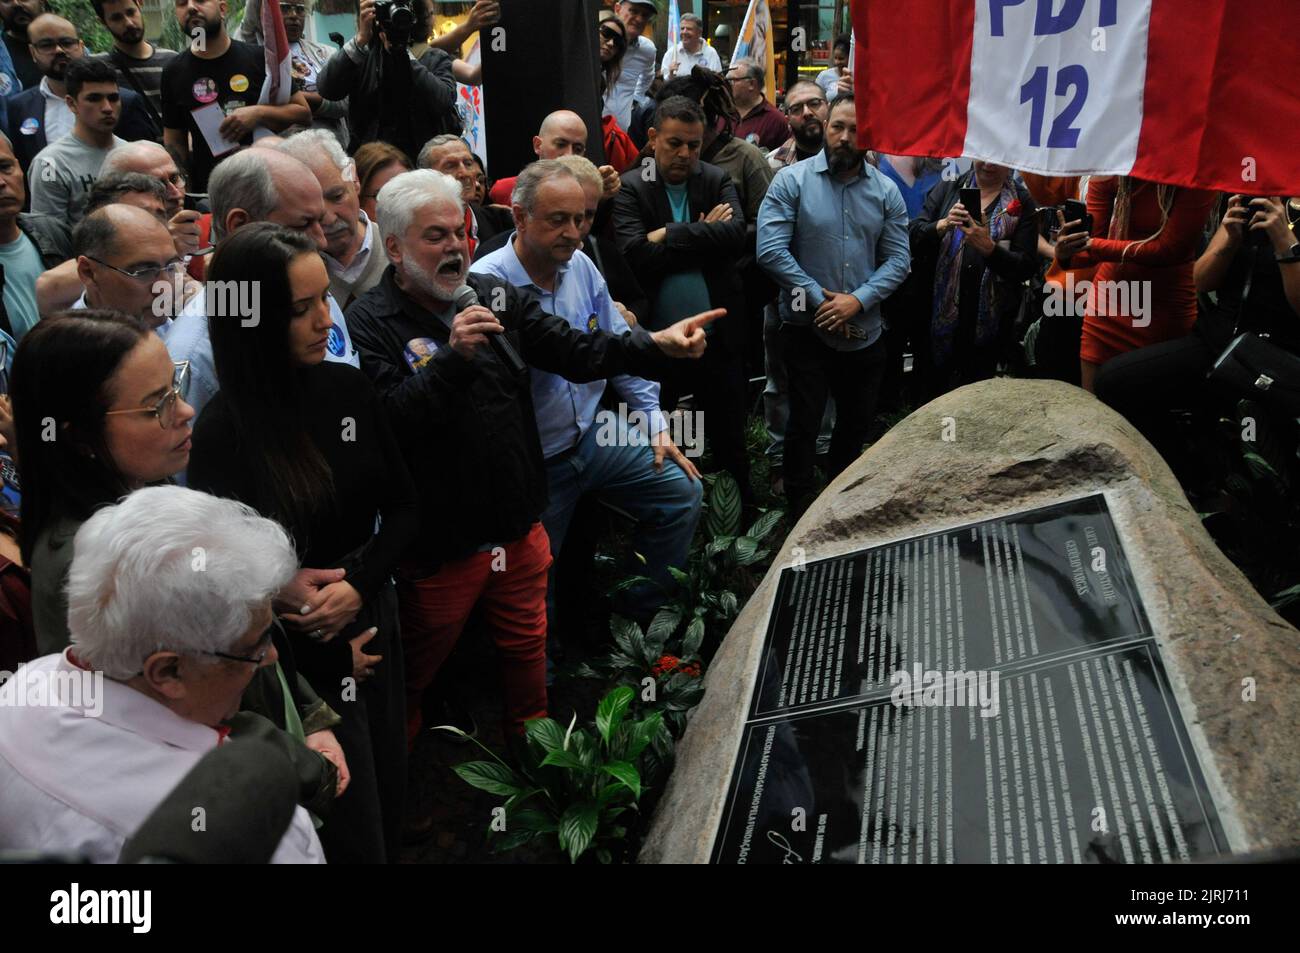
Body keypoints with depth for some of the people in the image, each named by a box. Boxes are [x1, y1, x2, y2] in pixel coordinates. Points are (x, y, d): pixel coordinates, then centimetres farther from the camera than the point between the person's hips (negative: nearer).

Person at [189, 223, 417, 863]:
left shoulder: (347, 387, -5)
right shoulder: (223, 432, -19)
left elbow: (403, 509, 3)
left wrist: (358, 584, -15)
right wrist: (333, 651, -8)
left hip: (374, 622, 5)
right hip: (300, 659, -5)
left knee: (391, 804, 21)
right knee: (352, 838, 11)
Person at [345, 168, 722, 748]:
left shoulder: (494, 296, 3)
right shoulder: (368, 322, -15)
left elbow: (575, 351, -1)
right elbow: (385, 422, -27)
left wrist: (657, 345, -14)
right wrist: (452, 357, -34)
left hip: (519, 526, 5)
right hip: (438, 543, -5)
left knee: (527, 644, 23)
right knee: (416, 666, 16)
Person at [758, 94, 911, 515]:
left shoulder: (886, 192, 2)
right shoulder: (792, 180, -8)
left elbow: (898, 259, 0)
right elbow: (771, 249, -15)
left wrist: (857, 300, -16)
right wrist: (821, 300, -15)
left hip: (864, 332, 4)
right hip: (806, 328, -4)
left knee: (857, 423, 18)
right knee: (804, 424, 3)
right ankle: (800, 508, 21)